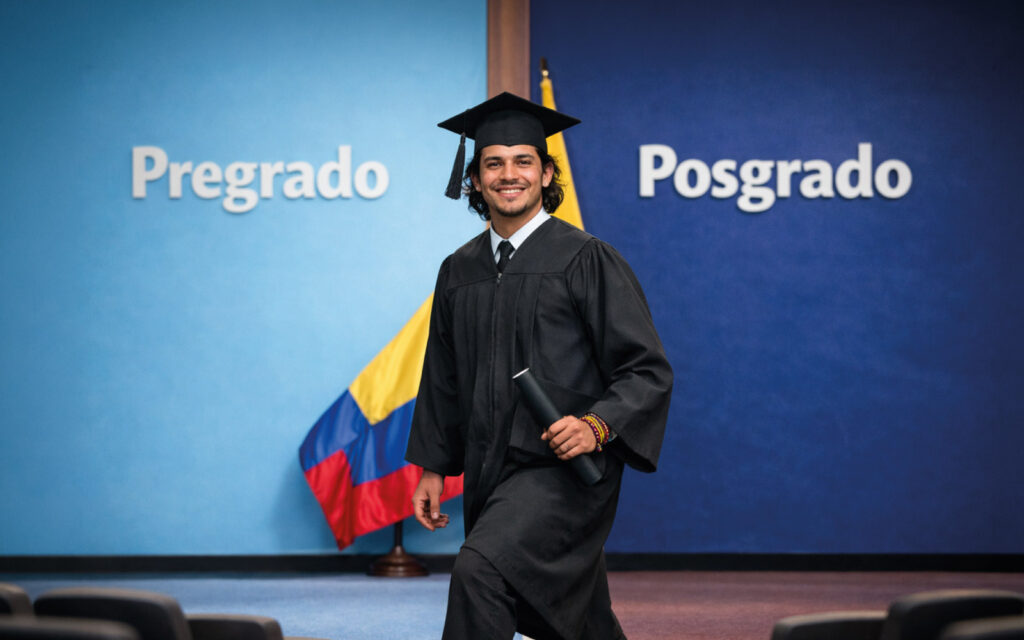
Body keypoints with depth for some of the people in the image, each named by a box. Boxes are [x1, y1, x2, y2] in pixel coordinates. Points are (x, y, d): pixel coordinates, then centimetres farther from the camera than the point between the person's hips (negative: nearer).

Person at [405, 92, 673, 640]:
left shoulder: (585, 261, -7)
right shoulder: (459, 271, 10)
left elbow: (647, 370, -9)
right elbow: (442, 379, 19)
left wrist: (597, 425, -25)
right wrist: (432, 468, 14)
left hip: (562, 469, -6)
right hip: (491, 478, 6)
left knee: (478, 572, -26)